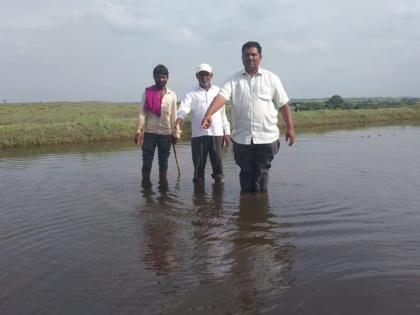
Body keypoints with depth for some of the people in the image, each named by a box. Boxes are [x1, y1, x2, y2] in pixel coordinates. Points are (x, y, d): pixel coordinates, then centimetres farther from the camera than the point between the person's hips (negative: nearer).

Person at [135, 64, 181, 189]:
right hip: (149, 132, -1)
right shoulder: (147, 93, -1)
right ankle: (146, 183, 10)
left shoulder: (172, 95, 4)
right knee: (147, 160, 1)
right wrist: (138, 131, -12)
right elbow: (142, 113, -4)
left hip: (166, 133, 1)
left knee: (164, 161, 9)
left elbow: (173, 116, 6)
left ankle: (163, 183, 17)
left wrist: (176, 133, 5)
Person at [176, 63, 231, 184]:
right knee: (199, 162, 3)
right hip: (198, 134, -1)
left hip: (216, 133, 1)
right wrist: (180, 117, -36)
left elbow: (223, 113, 14)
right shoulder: (192, 94, 4)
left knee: (217, 161, 3)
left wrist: (227, 131, 12)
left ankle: (218, 179, 18)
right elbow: (184, 107, -14)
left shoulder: (218, 91, 12)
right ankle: (198, 181, 16)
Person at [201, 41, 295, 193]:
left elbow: (283, 105, 6)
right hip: (241, 137, 1)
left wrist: (290, 127, 2)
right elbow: (221, 96, -12)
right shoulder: (233, 80, 4)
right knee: (246, 172, 11)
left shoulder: (272, 79, 4)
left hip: (266, 136, -1)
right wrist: (208, 115, -29)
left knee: (261, 173, 4)